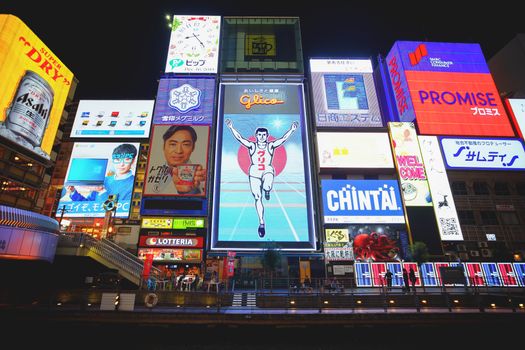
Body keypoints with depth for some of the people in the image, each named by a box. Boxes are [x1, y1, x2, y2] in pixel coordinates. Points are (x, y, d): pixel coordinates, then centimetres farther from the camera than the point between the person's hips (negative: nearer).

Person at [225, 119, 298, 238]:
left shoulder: (271, 146, 5)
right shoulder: (252, 146, 5)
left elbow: (283, 139, -2)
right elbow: (239, 138, -3)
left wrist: (291, 129, -11)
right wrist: (231, 128, -11)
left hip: (268, 171, -1)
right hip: (254, 172, 1)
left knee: (267, 187, -36)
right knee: (257, 198, 0)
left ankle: (267, 190, 4)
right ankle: (261, 223, 11)